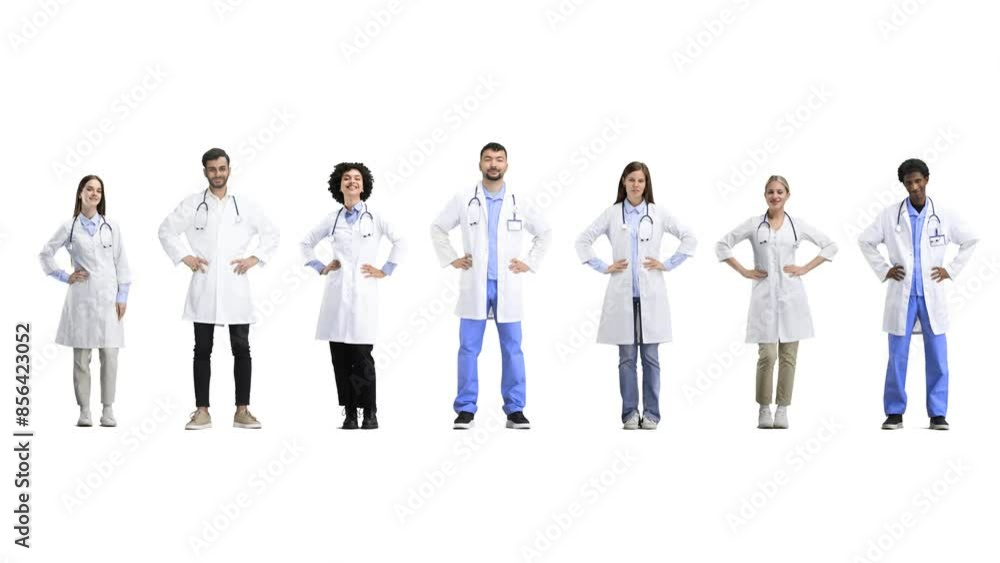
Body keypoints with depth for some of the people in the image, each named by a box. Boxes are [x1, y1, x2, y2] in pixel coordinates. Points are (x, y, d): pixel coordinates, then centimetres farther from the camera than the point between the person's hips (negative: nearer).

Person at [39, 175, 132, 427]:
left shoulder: (111, 226, 7)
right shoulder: (69, 227, 4)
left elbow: (120, 261, 7)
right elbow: (45, 254, 12)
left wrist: (122, 296, 2)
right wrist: (64, 277, 3)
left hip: (108, 297, 1)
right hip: (81, 297, -1)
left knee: (109, 355, -2)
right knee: (81, 357, 1)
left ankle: (108, 410, 5)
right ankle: (84, 411, 8)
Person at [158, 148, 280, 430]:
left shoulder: (244, 205, 7)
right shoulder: (192, 204, 4)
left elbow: (271, 233, 14)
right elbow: (167, 230, 10)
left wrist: (255, 258, 2)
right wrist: (184, 257, 0)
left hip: (235, 287, 1)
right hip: (204, 288, -1)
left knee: (241, 349, 1)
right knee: (202, 351, 3)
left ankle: (242, 411, 7)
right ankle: (202, 411, 7)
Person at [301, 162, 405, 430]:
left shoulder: (374, 217, 4)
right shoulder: (332, 219, 11)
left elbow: (399, 241, 1)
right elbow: (307, 243, 22)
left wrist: (385, 270, -1)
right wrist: (319, 267, 12)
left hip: (363, 292, -3)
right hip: (337, 293, 3)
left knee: (362, 355, -8)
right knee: (340, 356, 1)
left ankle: (369, 412, 2)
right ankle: (349, 412, 7)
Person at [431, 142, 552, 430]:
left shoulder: (519, 201, 5)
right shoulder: (463, 200, 3)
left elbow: (544, 232, 16)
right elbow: (437, 228, 14)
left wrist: (530, 262, 7)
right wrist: (451, 259, 5)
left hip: (507, 287, 1)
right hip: (474, 286, -1)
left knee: (512, 350, 3)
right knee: (469, 349, 0)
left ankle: (515, 410, 8)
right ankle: (466, 410, 5)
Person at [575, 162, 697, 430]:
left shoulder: (658, 213, 5)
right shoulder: (611, 214, 5)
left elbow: (690, 239, 7)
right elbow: (583, 241, 9)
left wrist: (668, 264, 1)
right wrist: (602, 267, 1)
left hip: (651, 294, 0)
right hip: (622, 294, 0)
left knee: (650, 356, 2)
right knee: (626, 357, 2)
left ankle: (651, 414, 8)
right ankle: (629, 413, 9)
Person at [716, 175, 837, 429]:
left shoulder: (797, 224, 6)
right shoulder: (754, 224, 3)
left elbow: (830, 246, 11)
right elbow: (722, 245, 6)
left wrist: (806, 268, 3)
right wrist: (744, 271, 1)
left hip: (791, 295, 2)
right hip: (765, 295, -2)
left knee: (788, 356, 3)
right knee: (767, 355, -9)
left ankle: (782, 409, 12)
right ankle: (764, 409, 6)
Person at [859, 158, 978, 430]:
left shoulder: (944, 216, 3)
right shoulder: (890, 216, 1)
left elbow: (970, 241, 14)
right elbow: (865, 241, 11)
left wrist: (951, 270, 6)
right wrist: (883, 270, 3)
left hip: (932, 296, 1)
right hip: (901, 295, -1)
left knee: (937, 358, 1)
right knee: (897, 357, 2)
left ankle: (938, 414, 8)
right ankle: (894, 413, 10)